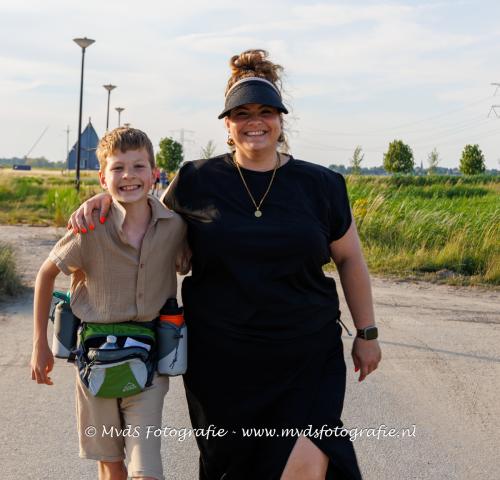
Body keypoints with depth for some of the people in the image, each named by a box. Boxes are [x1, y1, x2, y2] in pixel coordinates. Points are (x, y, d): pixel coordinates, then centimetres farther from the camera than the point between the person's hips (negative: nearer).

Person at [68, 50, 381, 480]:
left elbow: (349, 259, 11)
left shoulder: (319, 185, 2)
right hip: (221, 360, 1)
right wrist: (107, 197, 2)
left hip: (306, 356, 0)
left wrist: (367, 333, 13)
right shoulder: (198, 181, 1)